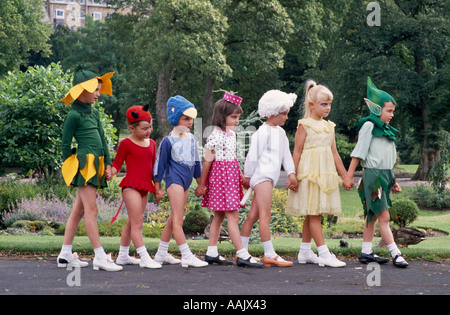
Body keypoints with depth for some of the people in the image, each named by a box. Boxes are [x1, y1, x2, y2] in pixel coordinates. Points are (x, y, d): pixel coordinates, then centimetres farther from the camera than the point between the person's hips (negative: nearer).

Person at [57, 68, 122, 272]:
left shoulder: (94, 112, 16)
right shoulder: (74, 115, -8)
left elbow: (102, 139, 18)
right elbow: (65, 144, -3)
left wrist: (108, 163, 11)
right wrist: (69, 167, 2)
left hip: (96, 165, 8)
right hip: (83, 164, -8)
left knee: (79, 210, 10)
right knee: (91, 210, -8)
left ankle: (65, 254, 16)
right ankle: (100, 257, -9)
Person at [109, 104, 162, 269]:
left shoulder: (151, 143, 12)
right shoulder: (126, 144, -6)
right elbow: (117, 163, -1)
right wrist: (111, 171, -21)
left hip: (145, 187, 7)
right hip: (131, 186, -7)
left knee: (132, 222, 14)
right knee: (137, 223, -10)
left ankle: (123, 256, 24)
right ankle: (144, 258, -11)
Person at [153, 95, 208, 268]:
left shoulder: (192, 138, 12)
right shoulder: (169, 141, -8)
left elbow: (196, 161, 22)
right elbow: (160, 164, -4)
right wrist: (157, 187, -4)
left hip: (185, 181, 8)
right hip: (174, 180, -8)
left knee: (173, 219, 12)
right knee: (178, 220, -10)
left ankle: (162, 253, 21)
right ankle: (186, 256, -14)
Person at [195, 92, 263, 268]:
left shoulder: (231, 134, 12)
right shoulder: (215, 136, -15)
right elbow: (207, 161, -12)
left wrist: (241, 177, 20)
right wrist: (201, 184, -8)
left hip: (231, 177, 9)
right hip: (220, 176, -9)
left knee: (219, 216, 11)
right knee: (233, 216, -11)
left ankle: (212, 253, 17)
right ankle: (242, 255, -12)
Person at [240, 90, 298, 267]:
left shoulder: (281, 132, 18)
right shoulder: (263, 132, -10)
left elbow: (286, 154, 16)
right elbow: (253, 155, -8)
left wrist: (291, 173, 4)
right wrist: (247, 176, -3)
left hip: (270, 178, 9)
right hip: (262, 176, -9)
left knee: (253, 215, 10)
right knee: (265, 216, -10)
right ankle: (269, 255, -11)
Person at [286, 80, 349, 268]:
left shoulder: (329, 126, 15)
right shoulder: (304, 125, -4)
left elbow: (334, 153, 17)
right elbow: (297, 152, -5)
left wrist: (345, 175, 15)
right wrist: (293, 176, -10)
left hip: (326, 174, 7)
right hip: (309, 174, -7)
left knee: (313, 215, 10)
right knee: (314, 214, -7)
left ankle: (305, 252, 17)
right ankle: (324, 254, -9)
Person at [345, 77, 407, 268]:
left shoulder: (387, 130, 16)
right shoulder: (369, 126, -8)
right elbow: (359, 152, -8)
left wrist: (393, 181, 22)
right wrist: (349, 175, -9)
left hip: (385, 175, 9)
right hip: (373, 175, -8)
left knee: (372, 215, 11)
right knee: (384, 216, -9)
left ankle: (366, 252, 16)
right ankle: (395, 253, -10)